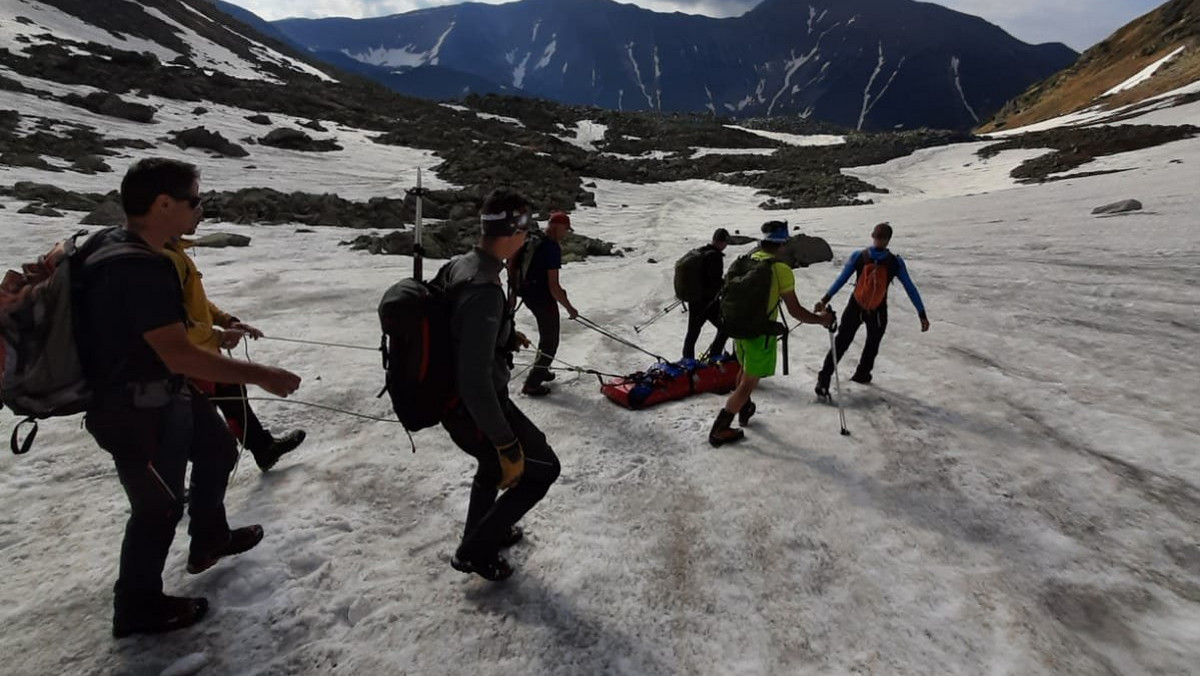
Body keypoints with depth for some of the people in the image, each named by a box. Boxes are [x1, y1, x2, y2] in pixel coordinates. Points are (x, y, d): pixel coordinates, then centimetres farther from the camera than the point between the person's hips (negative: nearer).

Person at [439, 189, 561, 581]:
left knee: (494, 464, 33)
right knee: (542, 469, 11)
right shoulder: (484, 290, -32)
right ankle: (475, 550, 20)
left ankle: (480, 532, 54)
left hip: (452, 399, 9)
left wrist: (506, 336, 27)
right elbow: (476, 382, -33)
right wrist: (507, 444, -24)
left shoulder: (459, 266, -2)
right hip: (477, 410, -9)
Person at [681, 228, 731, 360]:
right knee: (724, 328, 8)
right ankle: (713, 357, 6)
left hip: (694, 298, 8)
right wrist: (726, 282, -4)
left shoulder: (698, 252, 8)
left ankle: (687, 360, 24)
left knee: (693, 331, 17)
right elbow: (715, 281, -22)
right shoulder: (715, 256, -18)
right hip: (709, 302, -8)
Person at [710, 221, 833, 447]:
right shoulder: (781, 270, -18)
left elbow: (732, 295, 12)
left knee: (744, 370, 28)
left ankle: (744, 409, 48)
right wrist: (821, 319, 1)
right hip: (760, 334, -6)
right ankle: (720, 430, 7)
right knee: (749, 382, 4)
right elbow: (795, 311, -15)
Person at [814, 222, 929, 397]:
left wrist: (825, 300, -8)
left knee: (841, 343, 4)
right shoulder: (895, 262, -11)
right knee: (872, 345, 23)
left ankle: (823, 381, -3)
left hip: (854, 308, 0)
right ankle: (862, 374, 41)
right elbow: (910, 288, -7)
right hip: (878, 313, 0)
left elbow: (841, 280, -11)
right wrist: (922, 314, -3)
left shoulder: (858, 256, -11)